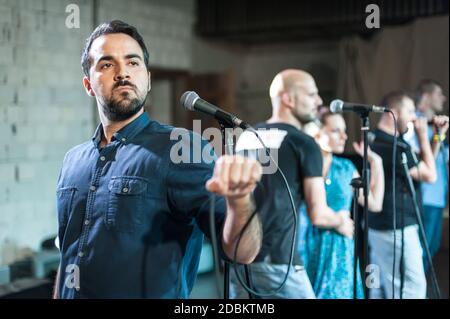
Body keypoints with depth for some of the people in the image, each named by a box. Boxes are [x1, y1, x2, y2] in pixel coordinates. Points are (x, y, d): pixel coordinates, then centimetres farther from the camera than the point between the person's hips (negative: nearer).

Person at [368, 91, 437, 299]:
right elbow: (430, 175, -14)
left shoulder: (380, 140, 11)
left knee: (380, 287, 13)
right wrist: (423, 136, -7)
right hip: (396, 228, -11)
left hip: (381, 226, 11)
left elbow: (421, 165, 20)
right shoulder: (391, 146, -21)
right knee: (412, 287, -5)